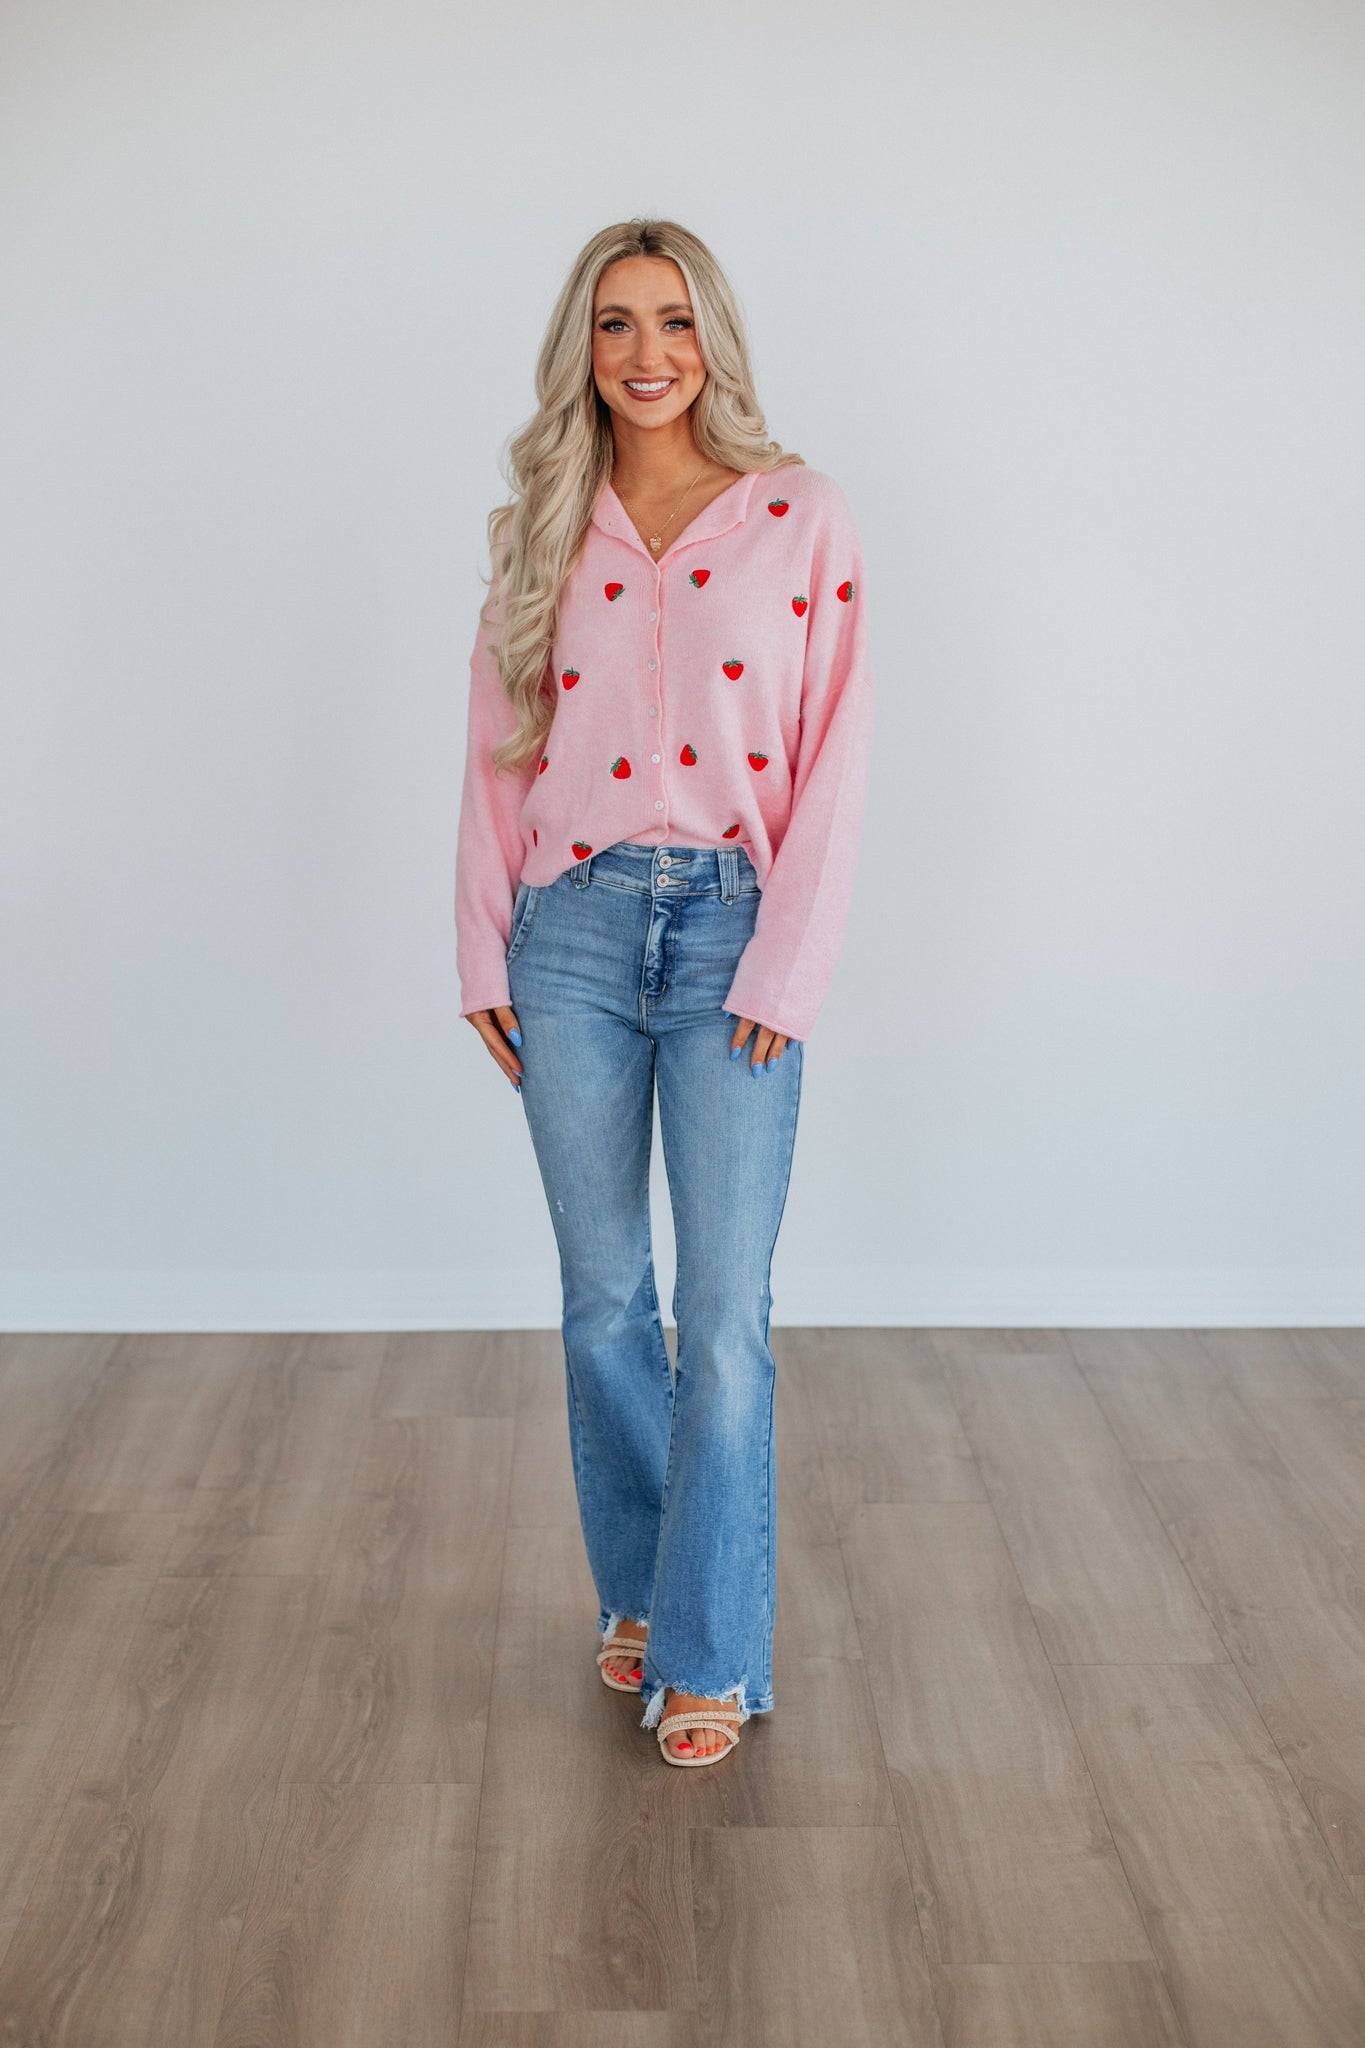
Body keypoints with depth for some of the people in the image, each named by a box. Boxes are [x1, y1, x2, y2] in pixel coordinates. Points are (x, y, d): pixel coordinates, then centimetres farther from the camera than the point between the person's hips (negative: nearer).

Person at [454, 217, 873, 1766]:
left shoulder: (801, 520, 1)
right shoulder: (540, 531, 9)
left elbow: (834, 762, -3)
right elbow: (497, 752, 10)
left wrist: (784, 969, -8)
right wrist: (485, 950, 4)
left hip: (730, 929, -3)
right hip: (573, 930, 3)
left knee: (725, 1313, -3)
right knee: (603, 1299, 10)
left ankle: (711, 1654, 10)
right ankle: (638, 1593, 29)